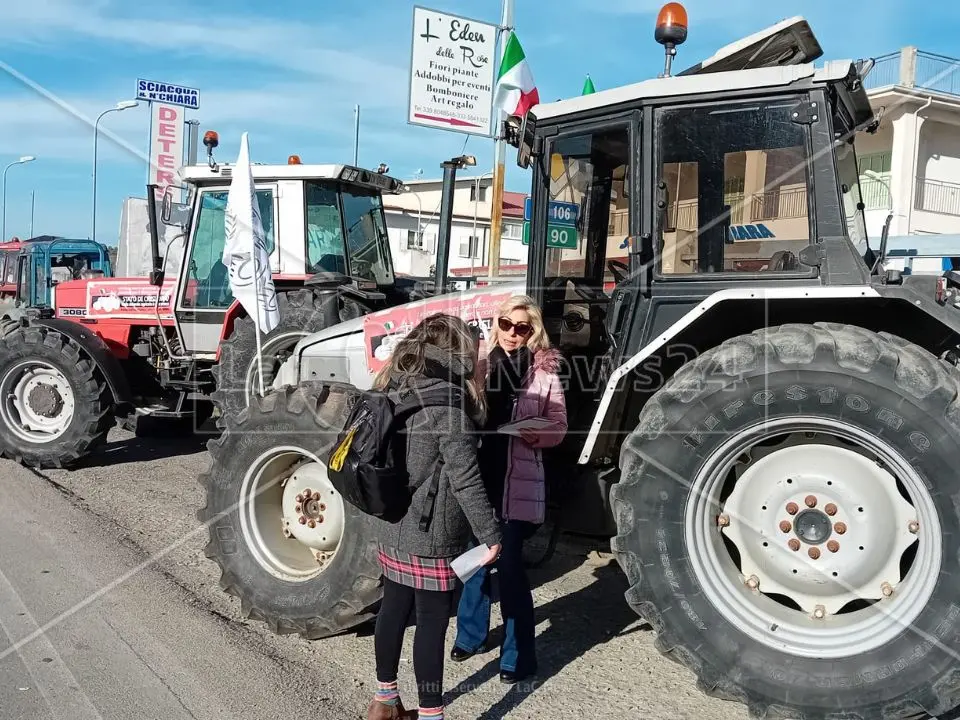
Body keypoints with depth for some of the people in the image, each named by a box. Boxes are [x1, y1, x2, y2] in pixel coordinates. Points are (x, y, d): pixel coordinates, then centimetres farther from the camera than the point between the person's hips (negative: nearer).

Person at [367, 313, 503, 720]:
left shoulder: (392, 392, 4)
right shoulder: (446, 404, -20)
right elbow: (465, 478, -20)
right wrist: (490, 534, -13)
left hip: (392, 529, 8)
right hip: (431, 537, -8)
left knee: (393, 609, 18)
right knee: (432, 623, 3)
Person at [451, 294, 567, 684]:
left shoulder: (544, 373, -3)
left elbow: (558, 429, 0)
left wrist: (532, 433, -19)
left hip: (517, 482, -3)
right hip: (477, 474, 3)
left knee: (509, 565, -1)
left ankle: (518, 655, 14)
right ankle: (471, 634, 36)